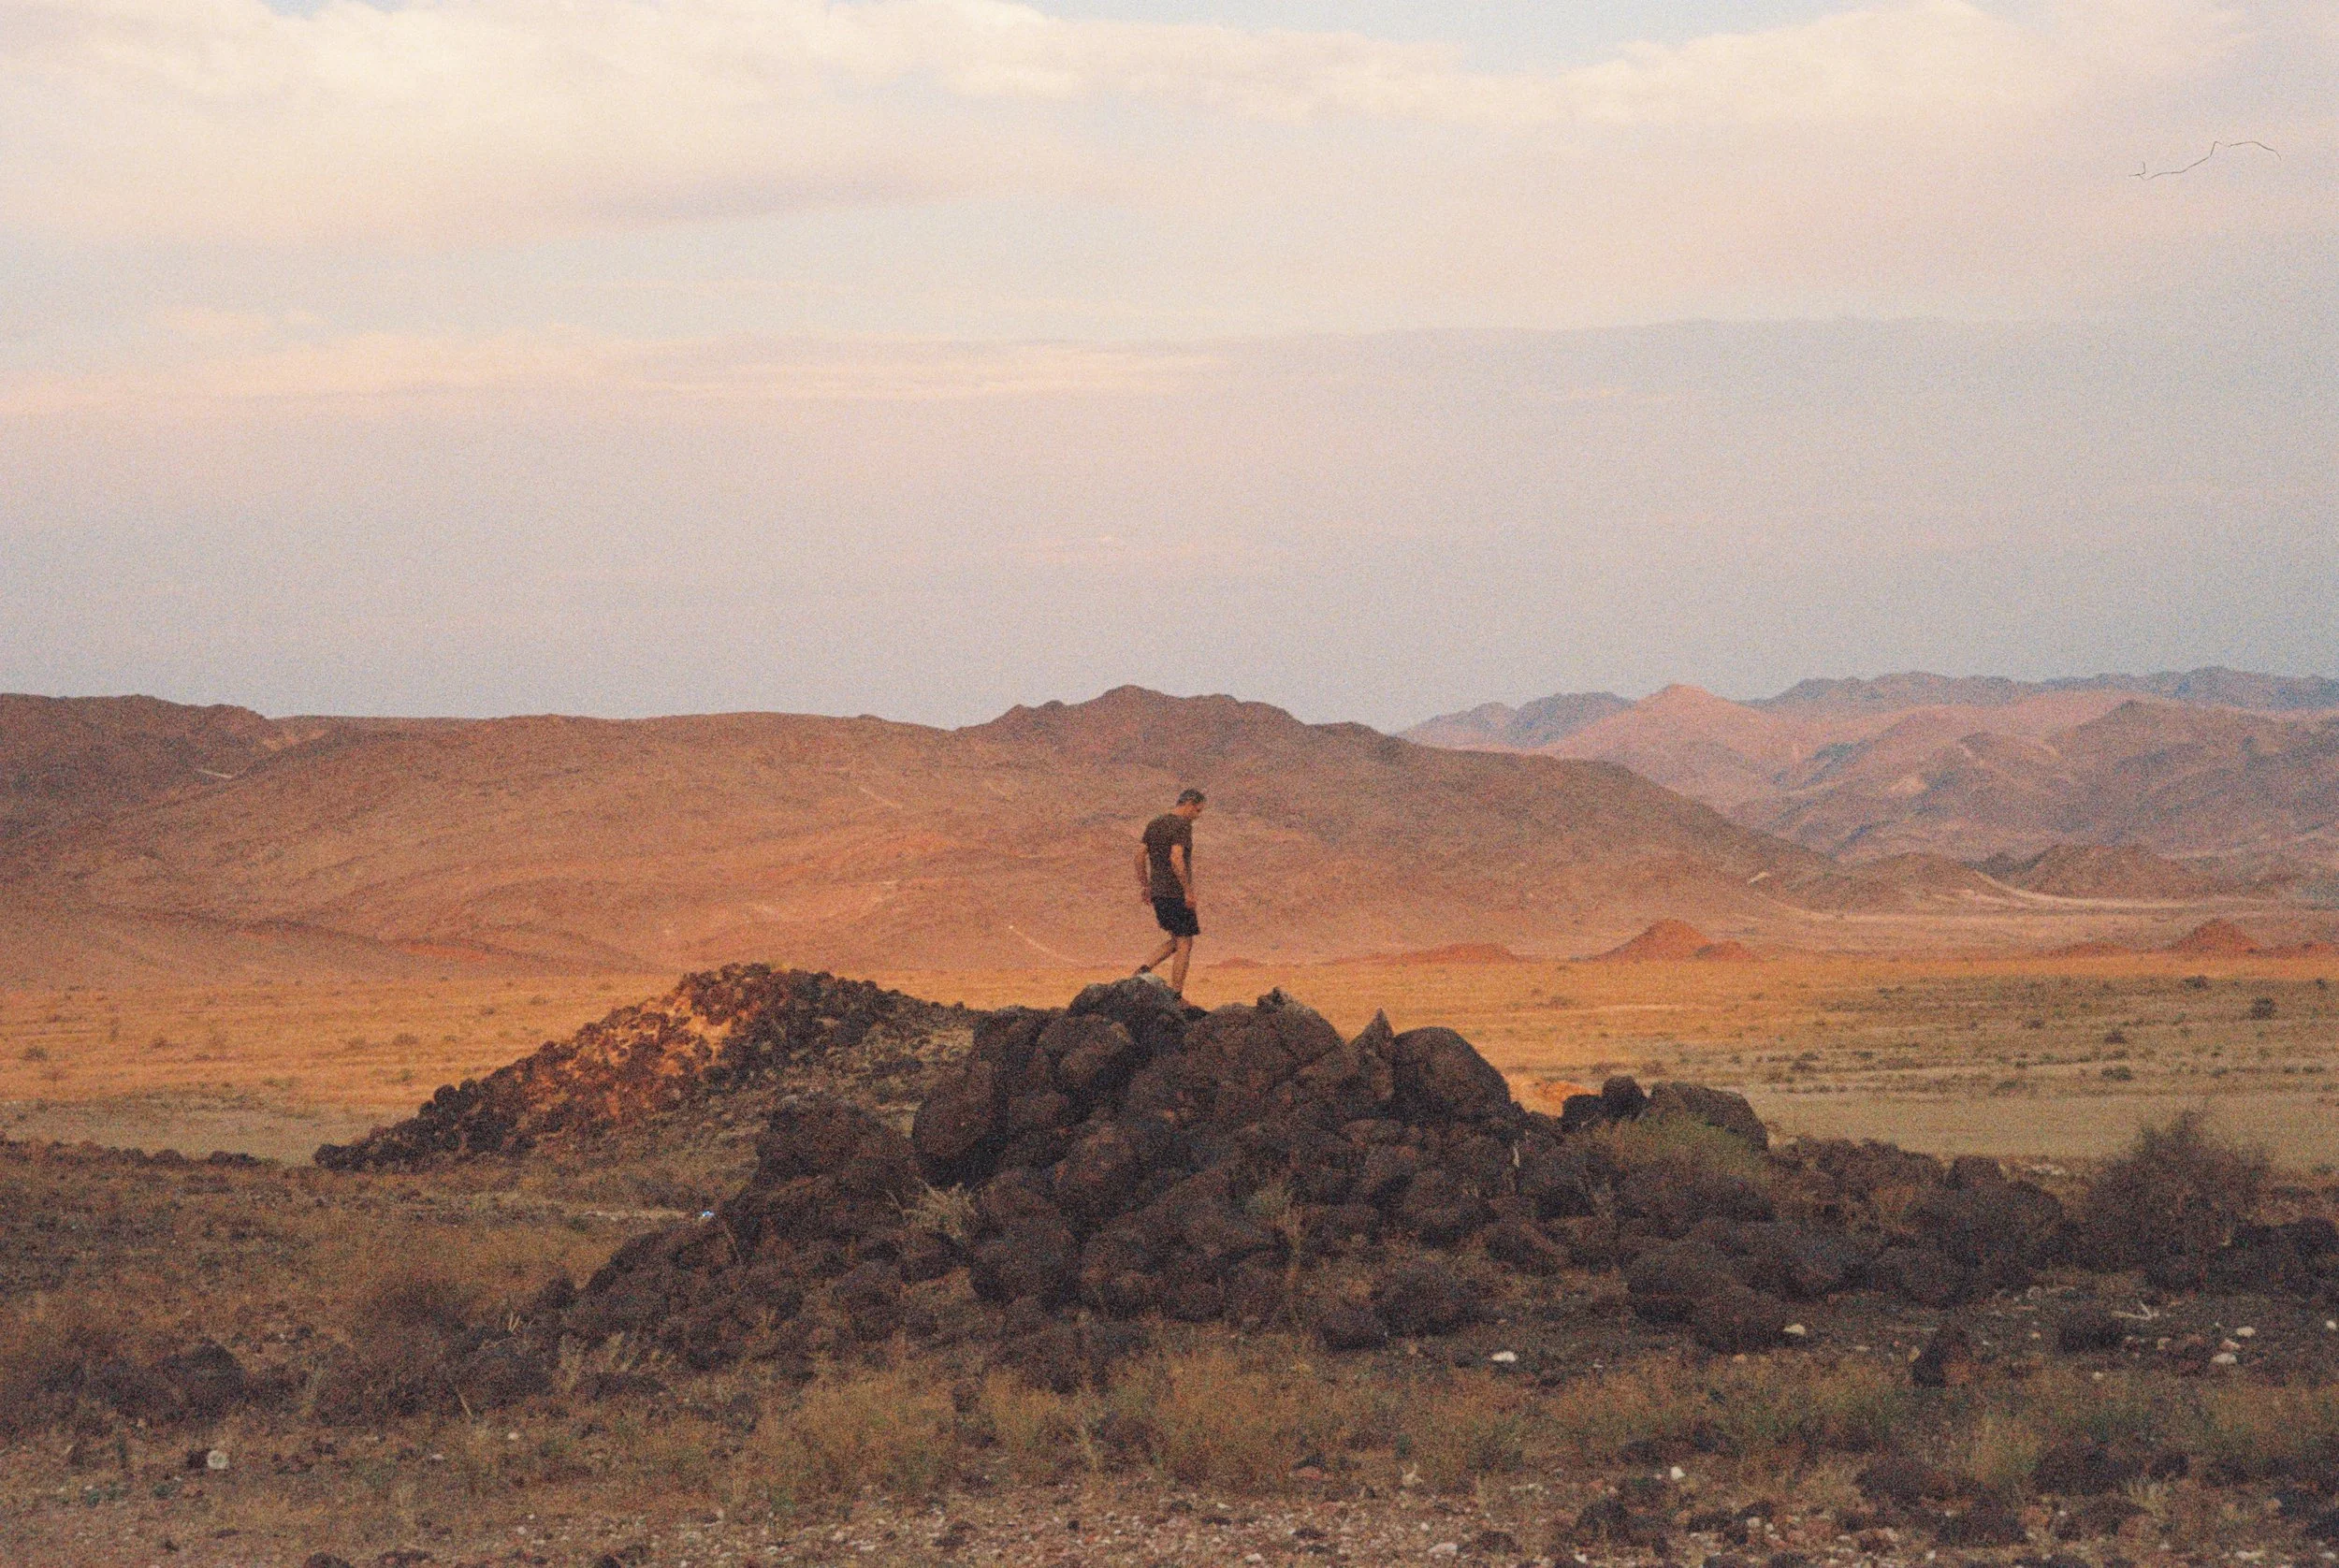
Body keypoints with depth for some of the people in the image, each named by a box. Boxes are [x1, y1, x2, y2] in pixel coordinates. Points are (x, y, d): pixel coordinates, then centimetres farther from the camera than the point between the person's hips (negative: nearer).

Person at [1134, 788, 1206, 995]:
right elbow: (1176, 859, -24)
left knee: (1177, 940, 19)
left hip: (1157, 893, 8)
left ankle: (1145, 968, 1)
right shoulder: (1182, 825, -14)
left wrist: (1144, 885, 19)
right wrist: (1188, 891, -20)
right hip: (1177, 893, -8)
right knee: (1185, 943, -1)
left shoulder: (1154, 824, 12)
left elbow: (1140, 855, 13)